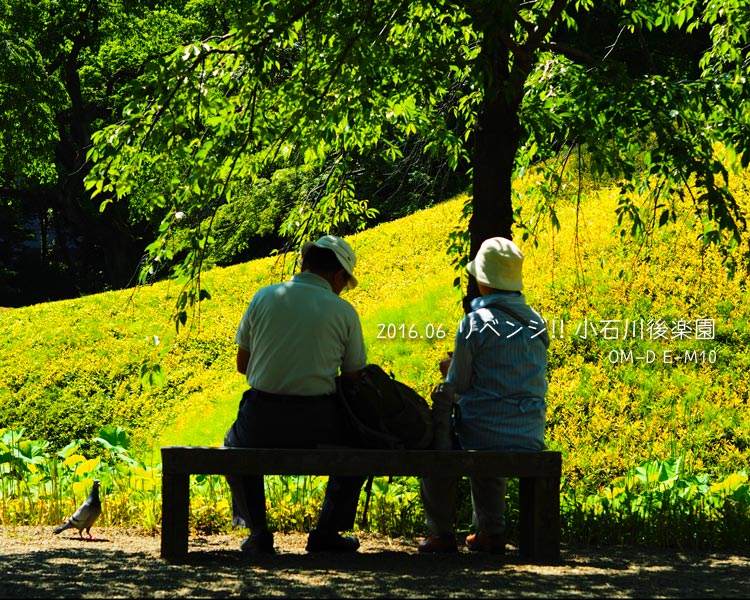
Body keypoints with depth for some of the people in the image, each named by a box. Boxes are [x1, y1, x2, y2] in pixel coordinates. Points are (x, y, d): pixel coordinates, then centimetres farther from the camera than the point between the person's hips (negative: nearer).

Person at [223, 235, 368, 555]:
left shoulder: (264, 297, 3)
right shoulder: (344, 312, -1)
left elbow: (242, 364, 10)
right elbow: (354, 378, 5)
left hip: (262, 420, 1)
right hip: (316, 423, -1)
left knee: (235, 447, 35)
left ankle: (257, 531, 20)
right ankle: (327, 531, 24)